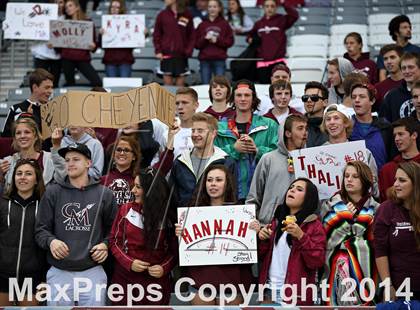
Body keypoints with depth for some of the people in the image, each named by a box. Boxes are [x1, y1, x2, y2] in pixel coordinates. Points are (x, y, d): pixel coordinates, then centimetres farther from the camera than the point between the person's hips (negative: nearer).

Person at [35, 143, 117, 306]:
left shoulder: (104, 194, 6)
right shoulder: (52, 192, 5)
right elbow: (41, 230, 6)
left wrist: (105, 245, -5)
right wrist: (51, 241, -14)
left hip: (93, 272, 0)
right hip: (59, 272, 0)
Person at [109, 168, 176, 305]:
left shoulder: (169, 215, -4)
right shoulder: (126, 209, 0)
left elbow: (175, 249, 2)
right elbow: (114, 241, 2)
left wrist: (164, 268, -15)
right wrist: (129, 263, -11)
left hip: (157, 280, -1)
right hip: (125, 277, 1)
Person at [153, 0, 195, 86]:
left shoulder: (187, 15, 2)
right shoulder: (162, 15, 3)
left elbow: (191, 36, 4)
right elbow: (156, 35, 6)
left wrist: (189, 52, -6)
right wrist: (158, 51, -3)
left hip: (181, 55, 0)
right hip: (166, 54, 0)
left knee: (180, 84, 3)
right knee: (167, 82, 0)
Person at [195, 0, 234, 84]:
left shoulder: (224, 24, 7)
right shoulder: (202, 24, 10)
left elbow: (230, 41, 3)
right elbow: (196, 44, 8)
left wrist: (217, 40, -9)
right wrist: (205, 39, -10)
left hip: (220, 60, -1)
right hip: (205, 60, 1)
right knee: (205, 84, 0)